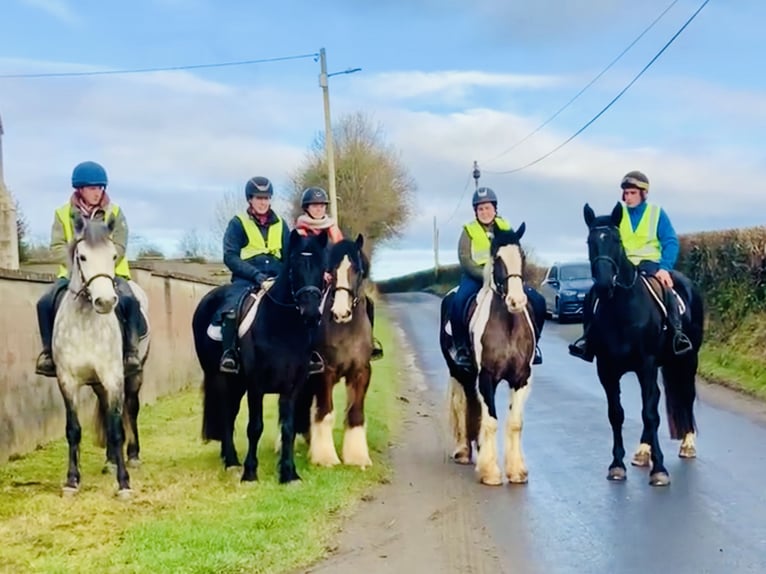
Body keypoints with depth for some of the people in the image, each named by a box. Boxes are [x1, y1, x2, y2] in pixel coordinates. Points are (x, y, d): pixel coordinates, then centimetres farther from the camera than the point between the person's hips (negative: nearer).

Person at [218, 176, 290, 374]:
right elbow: (230, 256, -4)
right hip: (246, 279, -3)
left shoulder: (280, 224, 16)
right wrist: (255, 274, -17)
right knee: (232, 309, -32)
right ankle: (229, 354, -24)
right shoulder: (238, 223, 5)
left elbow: (290, 255, 17)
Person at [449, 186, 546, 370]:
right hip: (476, 277, -3)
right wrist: (486, 276, -22)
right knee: (458, 303, -33)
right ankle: (460, 346, -14)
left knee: (537, 301, -14)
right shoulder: (469, 231, 1)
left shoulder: (505, 228, 10)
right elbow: (465, 261, -9)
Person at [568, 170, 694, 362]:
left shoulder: (657, 213, 3)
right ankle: (588, 336, -12)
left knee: (666, 288, -36)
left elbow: (670, 242, -4)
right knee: (594, 292, -17)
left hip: (651, 264, -3)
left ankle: (678, 333, -35)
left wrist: (664, 267, -21)